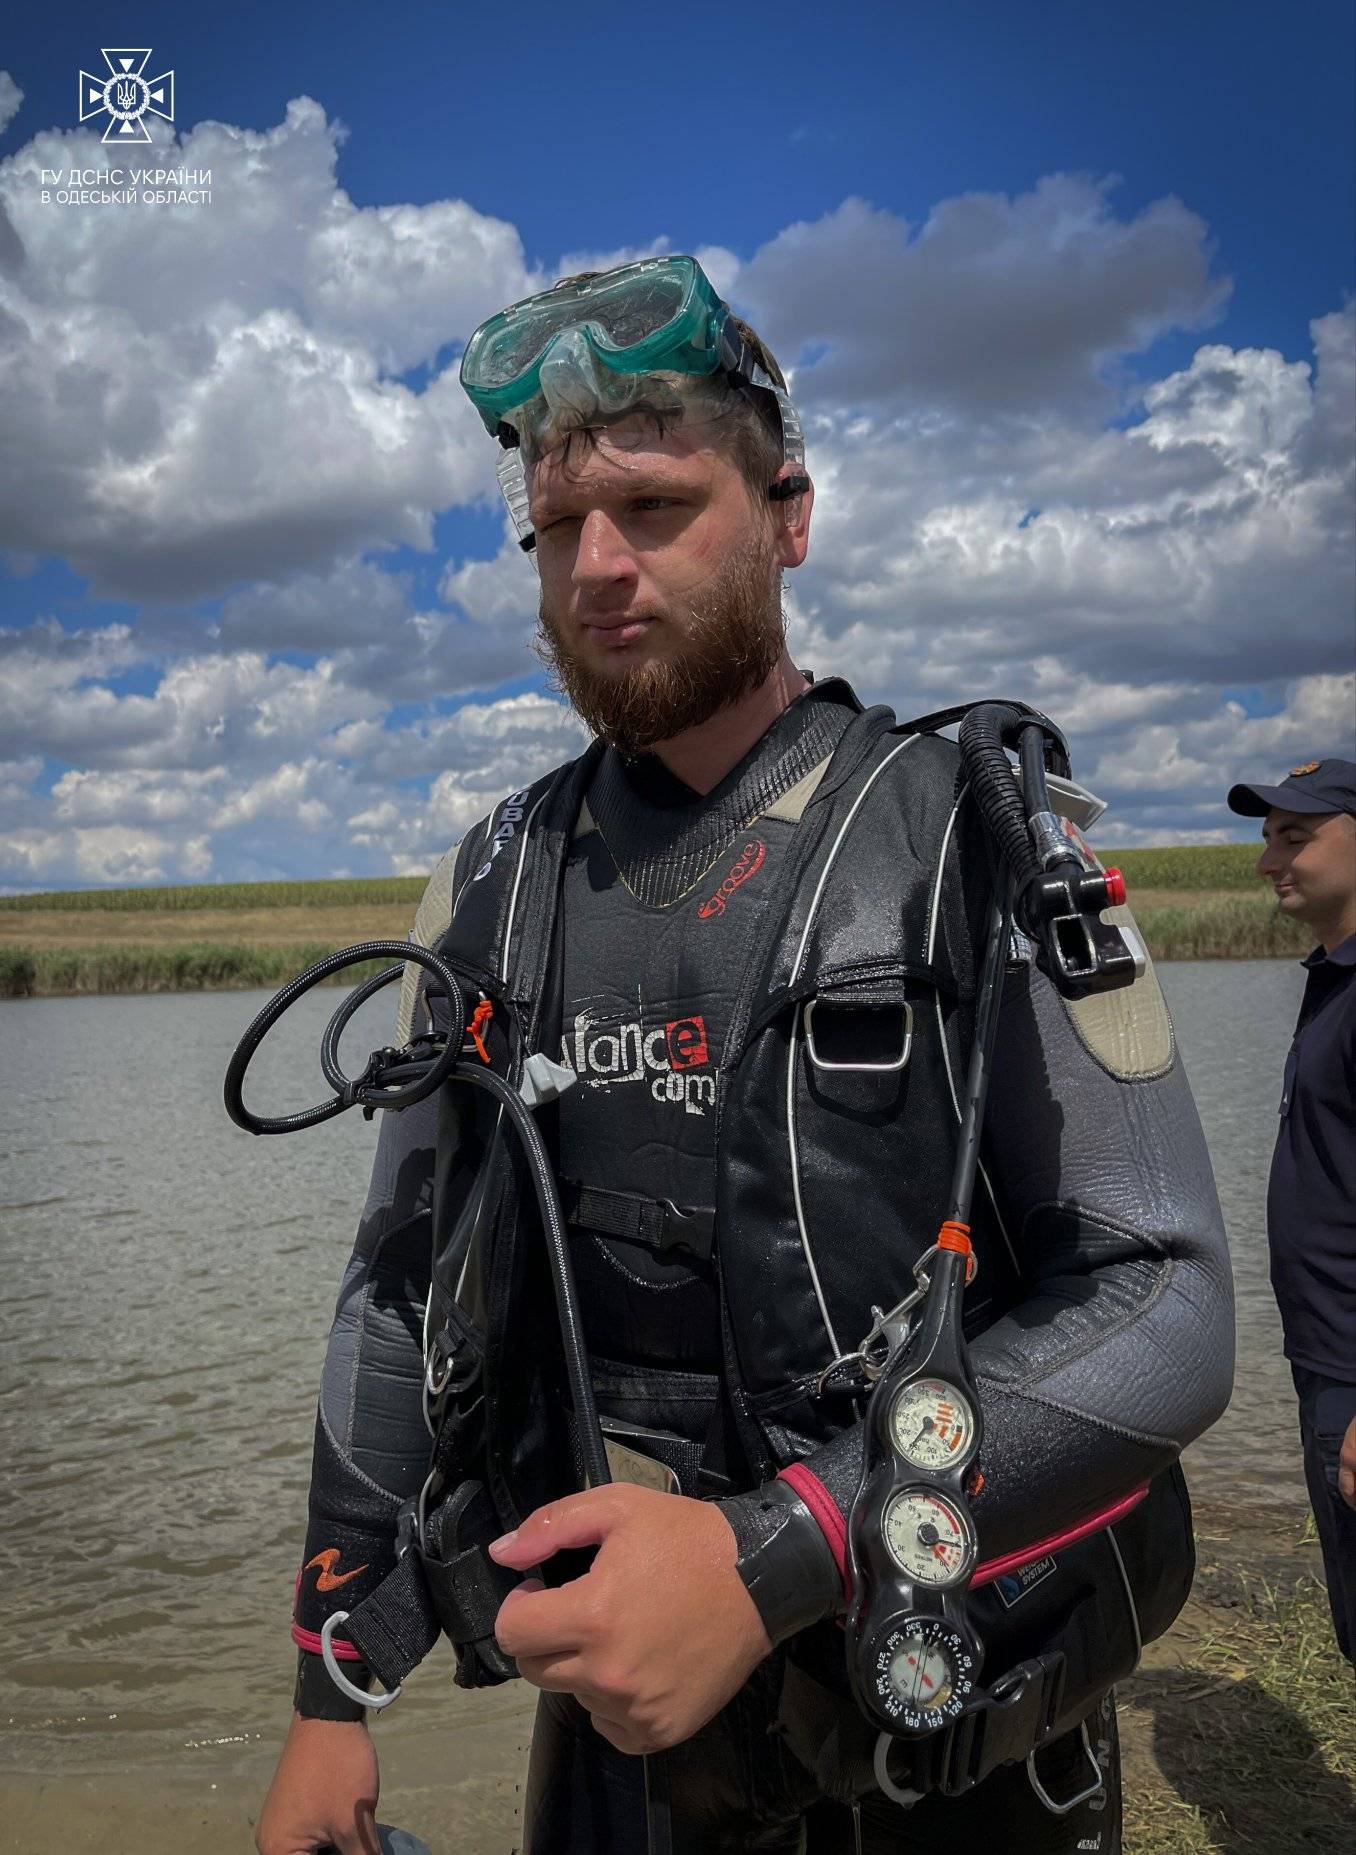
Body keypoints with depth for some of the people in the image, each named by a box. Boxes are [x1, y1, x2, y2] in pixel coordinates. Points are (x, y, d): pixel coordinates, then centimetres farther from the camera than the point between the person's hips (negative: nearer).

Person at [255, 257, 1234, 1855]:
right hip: (615, 1681, 3)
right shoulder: (493, 888, -1)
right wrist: (331, 1696, 5)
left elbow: (1164, 1304, -17)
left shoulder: (978, 839, -13)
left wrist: (767, 1557, -28)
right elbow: (402, 1292, 4)